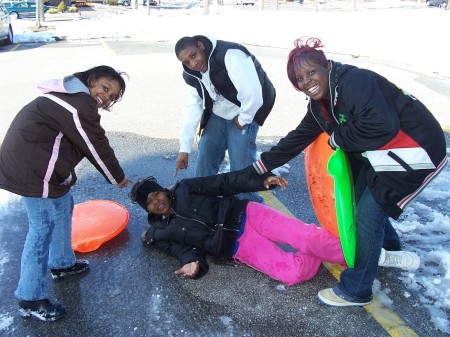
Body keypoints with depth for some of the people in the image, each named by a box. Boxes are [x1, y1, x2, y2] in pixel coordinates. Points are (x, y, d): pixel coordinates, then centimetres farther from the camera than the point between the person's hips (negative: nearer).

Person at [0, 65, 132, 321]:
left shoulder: (74, 97, 17)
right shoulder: (79, 106, -18)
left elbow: (94, 144, 19)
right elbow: (96, 147, -11)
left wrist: (114, 174, 21)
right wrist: (117, 177, 4)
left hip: (28, 161, 11)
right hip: (33, 168, -11)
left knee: (64, 206, 22)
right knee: (43, 226, -5)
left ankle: (62, 263, 38)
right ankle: (31, 299, 7)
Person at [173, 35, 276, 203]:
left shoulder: (230, 55, -32)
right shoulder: (192, 75, -6)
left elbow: (253, 94, -36)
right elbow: (193, 106, -4)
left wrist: (243, 119, -18)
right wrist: (184, 148, -7)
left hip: (246, 113, -7)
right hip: (218, 114, 7)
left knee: (241, 166, -11)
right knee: (205, 158, 6)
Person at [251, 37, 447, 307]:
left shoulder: (355, 82, -26)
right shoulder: (320, 104, 3)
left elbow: (381, 125, -38)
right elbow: (298, 138, 9)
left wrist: (338, 138, -22)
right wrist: (262, 165, 9)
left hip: (415, 150, -9)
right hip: (378, 154, 9)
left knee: (368, 213, -8)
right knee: (362, 200, 19)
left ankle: (355, 290, 10)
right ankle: (391, 249, 47)